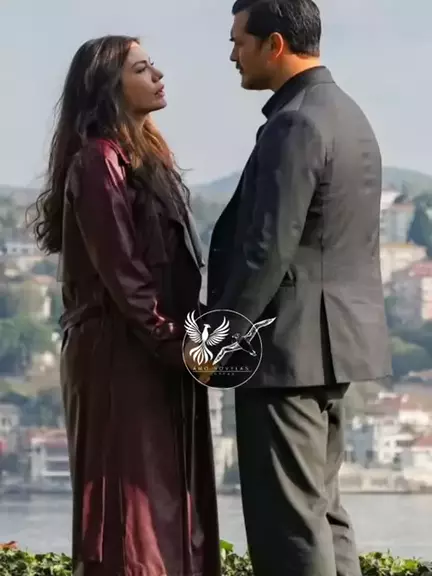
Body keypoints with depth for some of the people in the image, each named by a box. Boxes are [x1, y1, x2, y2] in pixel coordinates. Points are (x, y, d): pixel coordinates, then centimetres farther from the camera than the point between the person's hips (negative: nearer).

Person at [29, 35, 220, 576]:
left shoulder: (143, 156, 17)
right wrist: (174, 342, -15)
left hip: (155, 356, 9)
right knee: (135, 496, -7)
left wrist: (185, 340, 7)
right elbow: (121, 274, -17)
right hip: (122, 356, -9)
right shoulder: (98, 162, -12)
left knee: (165, 497, 10)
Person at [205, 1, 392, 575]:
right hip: (333, 340, 10)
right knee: (320, 505, 15)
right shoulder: (347, 114, 14)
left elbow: (267, 250, -22)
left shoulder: (295, 125, -17)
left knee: (288, 518, -6)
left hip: (289, 343, -10)